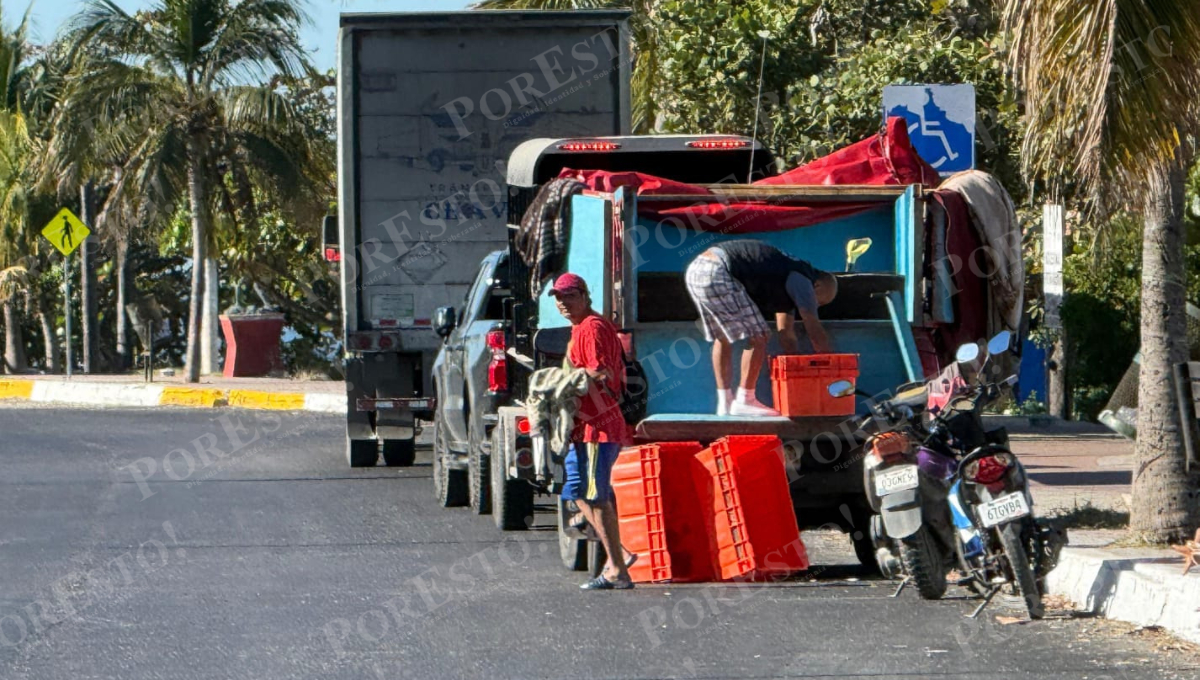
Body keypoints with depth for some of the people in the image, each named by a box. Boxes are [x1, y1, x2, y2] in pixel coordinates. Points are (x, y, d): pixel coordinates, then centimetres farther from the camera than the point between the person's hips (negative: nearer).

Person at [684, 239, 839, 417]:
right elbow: (815, 331, 0)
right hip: (717, 275, -10)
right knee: (757, 336, -4)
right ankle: (744, 401, -1)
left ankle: (725, 402, 21)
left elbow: (787, 335, 32)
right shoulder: (802, 281, 1)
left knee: (722, 337, 21)